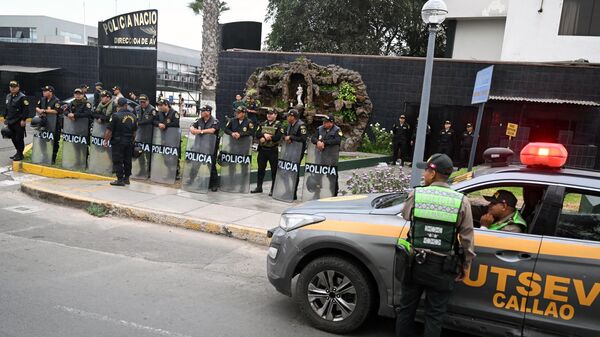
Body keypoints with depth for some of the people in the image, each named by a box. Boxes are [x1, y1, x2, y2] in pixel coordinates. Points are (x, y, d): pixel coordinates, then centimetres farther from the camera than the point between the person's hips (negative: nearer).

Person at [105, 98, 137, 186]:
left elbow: (109, 130, -11)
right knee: (127, 160, 13)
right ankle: (126, 178, 22)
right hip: (129, 142, 5)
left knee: (117, 161, 1)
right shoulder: (133, 116, 4)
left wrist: (106, 140, 0)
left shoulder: (116, 115, -12)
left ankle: (120, 179, 1)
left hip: (118, 141, -5)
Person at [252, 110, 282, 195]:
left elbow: (278, 137, -17)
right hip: (262, 150, 5)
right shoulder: (262, 124, 12)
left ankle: (273, 189, 9)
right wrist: (264, 135, -18)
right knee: (261, 169, 12)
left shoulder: (278, 125, -4)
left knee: (274, 170, 1)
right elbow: (257, 134, 0)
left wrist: (266, 138, -17)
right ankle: (259, 187, 23)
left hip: (273, 150, -5)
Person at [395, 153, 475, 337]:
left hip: (415, 263, 1)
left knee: (406, 308, 18)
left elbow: (405, 215, 12)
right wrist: (464, 268, 7)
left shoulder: (416, 194, -9)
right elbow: (467, 240, -4)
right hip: (442, 268, 0)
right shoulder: (462, 202, -8)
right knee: (434, 315, 13)